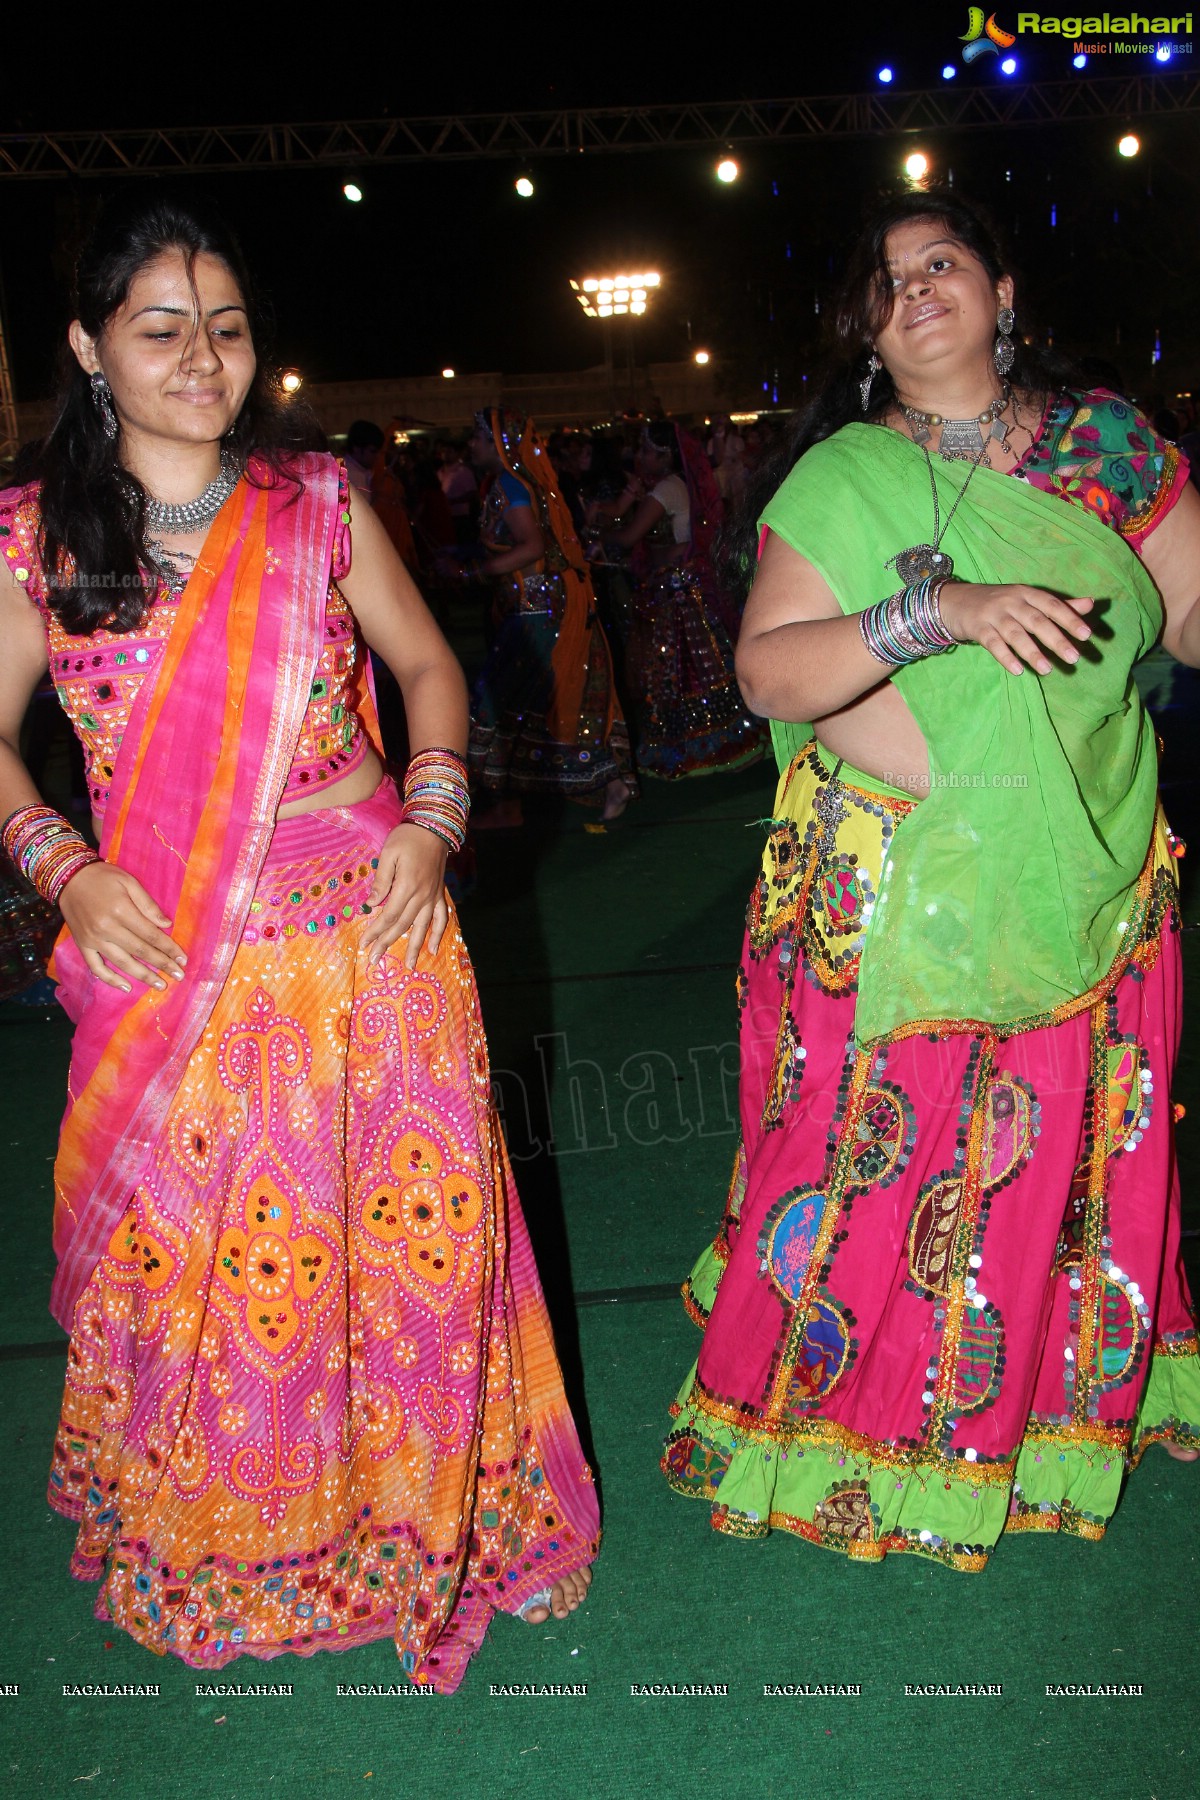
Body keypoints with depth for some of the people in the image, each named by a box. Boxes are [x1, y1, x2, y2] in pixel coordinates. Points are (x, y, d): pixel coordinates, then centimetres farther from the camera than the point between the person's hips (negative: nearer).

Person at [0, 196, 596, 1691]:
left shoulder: (318, 506, 3)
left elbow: (428, 667, 12)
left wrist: (430, 817, -3)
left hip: (363, 939, 1)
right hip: (164, 966, 0)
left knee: (399, 1227, 8)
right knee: (188, 1253, 11)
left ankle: (416, 1513, 34)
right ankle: (209, 1542, 39)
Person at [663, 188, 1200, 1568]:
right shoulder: (838, 479, -1)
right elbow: (765, 672, -12)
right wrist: (934, 610, -25)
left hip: (1086, 886, 3)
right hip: (886, 888, -2)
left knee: (1069, 1162, 13)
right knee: (870, 1159, 3)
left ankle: (1059, 1410, 39)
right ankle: (837, 1416, 27)